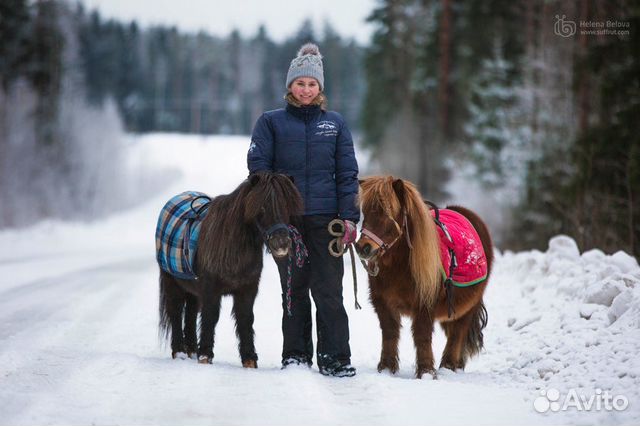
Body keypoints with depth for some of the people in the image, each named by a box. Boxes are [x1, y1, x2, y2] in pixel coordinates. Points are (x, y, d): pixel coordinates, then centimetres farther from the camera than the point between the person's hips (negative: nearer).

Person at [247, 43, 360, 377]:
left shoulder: (335, 123, 11)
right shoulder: (271, 122, 7)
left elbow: (347, 173, 9)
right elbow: (258, 167, 3)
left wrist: (349, 217, -1)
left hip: (325, 218, 0)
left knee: (328, 290, -5)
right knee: (294, 289, 7)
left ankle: (335, 358, -3)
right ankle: (296, 355, 16)